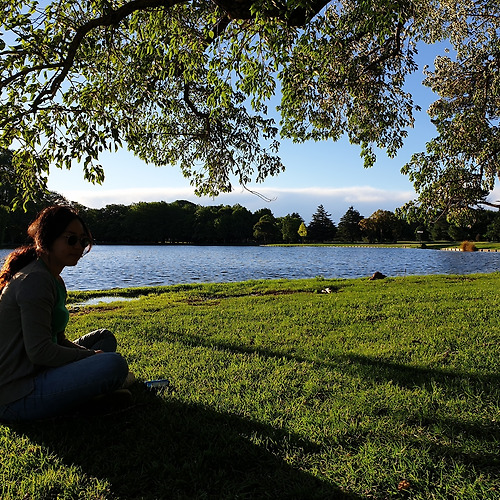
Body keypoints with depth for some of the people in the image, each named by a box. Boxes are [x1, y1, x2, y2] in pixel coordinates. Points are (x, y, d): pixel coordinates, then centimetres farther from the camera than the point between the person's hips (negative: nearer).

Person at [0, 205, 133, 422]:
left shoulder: (55, 281, 14)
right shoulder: (34, 281, -17)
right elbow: (39, 352, -23)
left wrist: (91, 354, 3)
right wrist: (92, 356, -11)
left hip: (35, 372, 11)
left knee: (105, 337, 16)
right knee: (114, 365, -29)